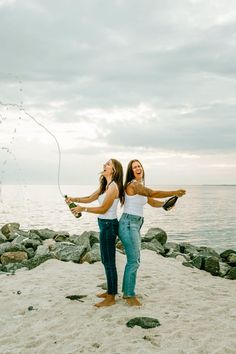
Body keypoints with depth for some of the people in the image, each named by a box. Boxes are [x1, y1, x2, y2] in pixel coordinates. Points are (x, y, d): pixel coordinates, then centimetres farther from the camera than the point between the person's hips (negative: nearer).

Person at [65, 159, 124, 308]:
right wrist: (74, 199, 3)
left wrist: (83, 209, -11)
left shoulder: (113, 186, -17)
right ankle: (110, 291, 33)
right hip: (105, 224, 10)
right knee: (106, 260, 19)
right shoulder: (105, 185, 13)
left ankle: (111, 298, 10)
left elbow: (103, 209, -17)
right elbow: (90, 198, 16)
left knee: (109, 262, -1)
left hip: (109, 225, -10)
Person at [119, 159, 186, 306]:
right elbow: (154, 193, -25)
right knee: (134, 261, -7)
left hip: (136, 225, 10)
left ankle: (127, 292, 24)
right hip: (128, 224, -10)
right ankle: (130, 295, 4)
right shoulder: (133, 185, -14)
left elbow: (152, 202, 18)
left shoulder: (141, 186, 16)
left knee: (134, 260, 13)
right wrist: (175, 193, -24)